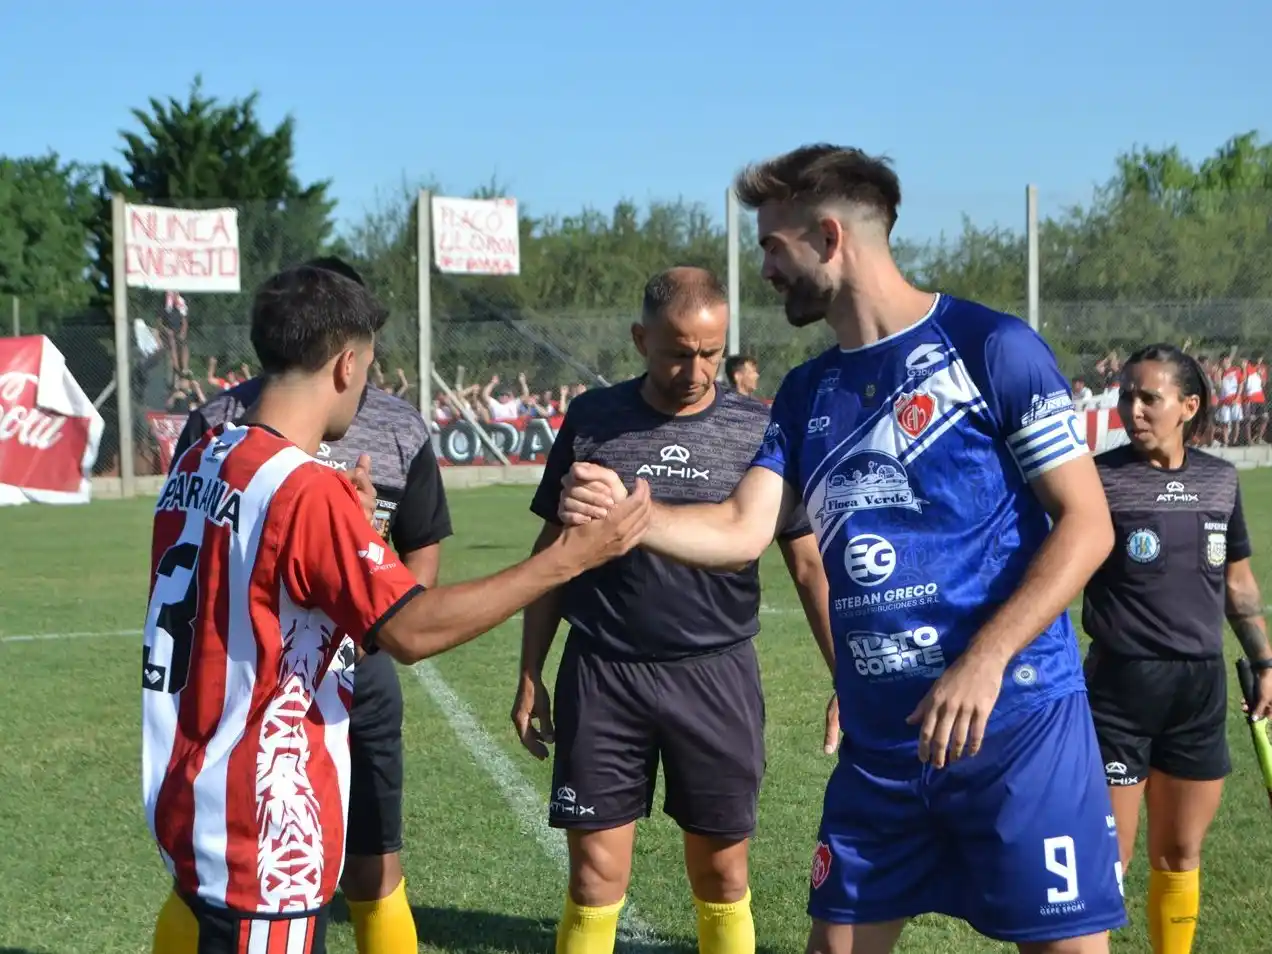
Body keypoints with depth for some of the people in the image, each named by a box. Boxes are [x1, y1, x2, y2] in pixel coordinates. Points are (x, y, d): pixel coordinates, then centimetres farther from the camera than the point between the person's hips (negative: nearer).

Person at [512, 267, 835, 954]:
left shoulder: (758, 430, -1)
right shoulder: (592, 420, 1)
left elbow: (809, 564, 2)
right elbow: (554, 551, 9)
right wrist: (530, 675, 7)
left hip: (718, 675, 0)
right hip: (600, 674, 0)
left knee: (722, 878, 8)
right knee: (595, 878, 2)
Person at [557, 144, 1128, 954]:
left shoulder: (989, 347, -8)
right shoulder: (808, 393, 12)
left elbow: (1086, 524, -11)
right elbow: (743, 530, 4)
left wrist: (985, 661, -21)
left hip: (1014, 720, -6)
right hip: (880, 739, 6)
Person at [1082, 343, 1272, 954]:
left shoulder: (1219, 479, 6)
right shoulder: (1100, 479, -9)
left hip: (1202, 687, 5)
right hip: (1121, 686, -5)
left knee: (1180, 856, 14)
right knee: (1106, 860, -2)